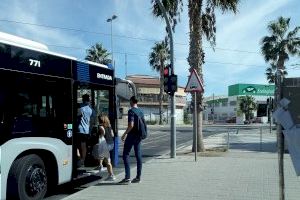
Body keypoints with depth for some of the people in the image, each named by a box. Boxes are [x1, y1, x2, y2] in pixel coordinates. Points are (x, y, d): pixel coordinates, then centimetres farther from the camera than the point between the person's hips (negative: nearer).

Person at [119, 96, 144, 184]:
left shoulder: (131, 111, -13)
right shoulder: (141, 111, 11)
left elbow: (131, 125, -21)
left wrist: (124, 134, -13)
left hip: (131, 135, -8)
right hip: (138, 136, 8)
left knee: (125, 155, -2)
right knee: (138, 156, 9)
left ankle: (127, 177, -6)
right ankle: (138, 177, 14)